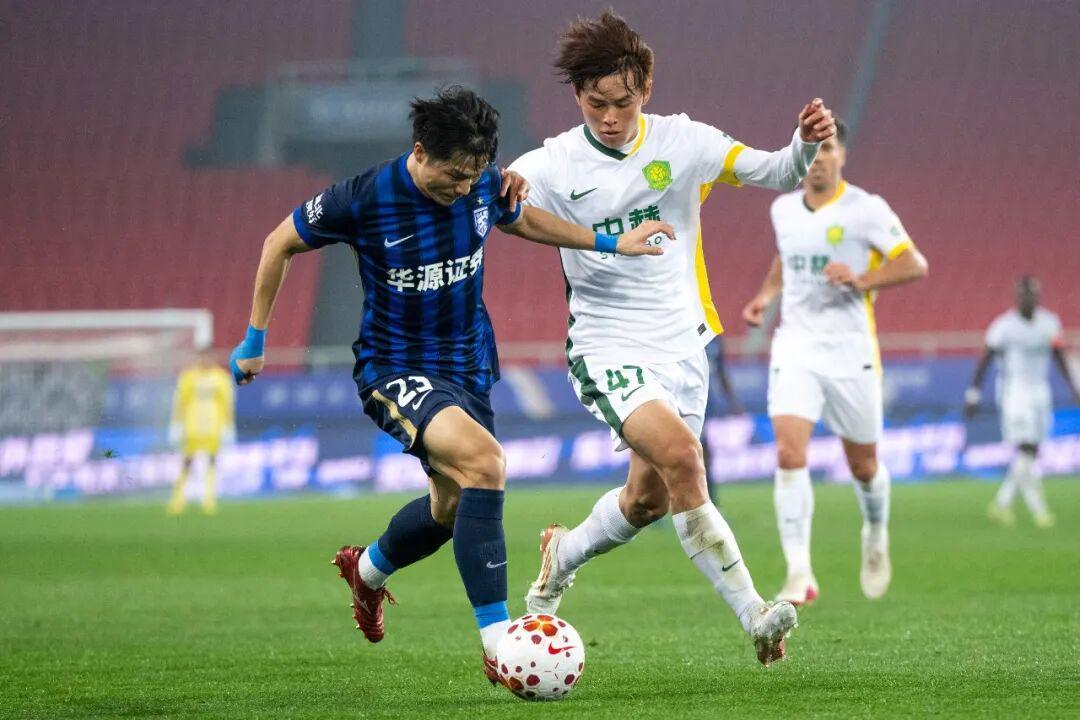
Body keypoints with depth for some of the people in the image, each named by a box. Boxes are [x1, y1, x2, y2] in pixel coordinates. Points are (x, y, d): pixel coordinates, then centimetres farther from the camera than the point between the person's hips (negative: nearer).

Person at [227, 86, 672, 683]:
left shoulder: (484, 185, -7)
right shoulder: (365, 198, -20)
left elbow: (521, 219, 17)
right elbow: (279, 244, -4)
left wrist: (611, 244, 11)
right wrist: (254, 341, -1)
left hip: (468, 365, 6)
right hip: (394, 368, -6)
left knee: (452, 508, 18)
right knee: (484, 460, -30)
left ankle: (366, 568, 53)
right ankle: (498, 644, -30)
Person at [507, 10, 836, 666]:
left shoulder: (681, 142, -3)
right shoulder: (552, 167, -8)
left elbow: (777, 175, -3)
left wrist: (808, 145, -25)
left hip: (681, 345, 4)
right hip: (607, 350, -4)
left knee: (649, 500, 12)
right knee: (680, 455, -27)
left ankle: (564, 554, 45)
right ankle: (754, 615, -26)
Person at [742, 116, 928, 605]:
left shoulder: (866, 210, -8)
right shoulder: (783, 209, 8)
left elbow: (915, 265, -8)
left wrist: (862, 279, -22)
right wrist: (765, 295, 10)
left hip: (850, 351, -2)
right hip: (795, 349, 3)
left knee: (863, 464, 10)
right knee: (789, 455, -17)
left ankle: (876, 537, 43)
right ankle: (799, 575, -18)